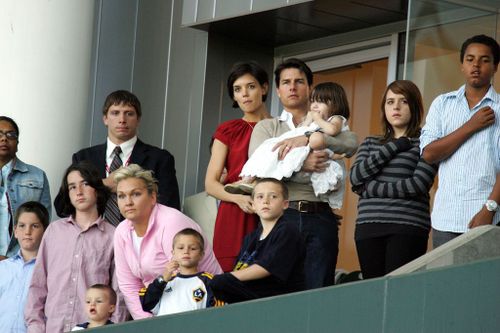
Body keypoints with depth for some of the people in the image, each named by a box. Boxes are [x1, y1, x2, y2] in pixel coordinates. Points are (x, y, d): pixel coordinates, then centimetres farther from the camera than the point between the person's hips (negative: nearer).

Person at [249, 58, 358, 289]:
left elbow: (351, 145, -3)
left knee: (318, 291, -5)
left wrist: (306, 139, -13)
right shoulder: (266, 127, 17)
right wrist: (301, 164, -15)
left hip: (320, 217, 0)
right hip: (281, 214, 0)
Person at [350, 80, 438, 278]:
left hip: (408, 227, -4)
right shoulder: (370, 143, 20)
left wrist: (370, 188, -2)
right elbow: (355, 178, 3)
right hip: (368, 225, 4)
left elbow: (419, 185, -9)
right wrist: (395, 146, 0)